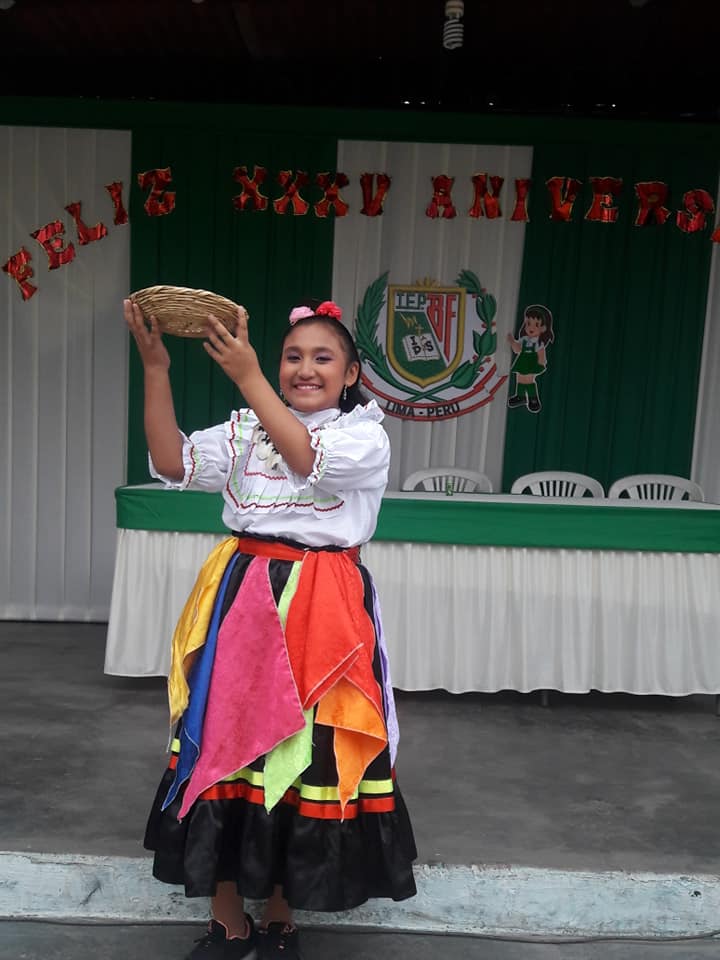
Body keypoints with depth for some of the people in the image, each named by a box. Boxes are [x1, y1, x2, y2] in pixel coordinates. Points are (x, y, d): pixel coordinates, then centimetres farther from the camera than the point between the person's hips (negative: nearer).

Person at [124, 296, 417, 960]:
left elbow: (310, 460, -20)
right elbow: (172, 464, -2)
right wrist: (156, 367, -9)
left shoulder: (366, 436, -1)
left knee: (307, 756, 5)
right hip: (242, 600, 3)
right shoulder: (244, 429, 10)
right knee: (224, 744, 7)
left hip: (320, 611, -3)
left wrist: (247, 377, -23)